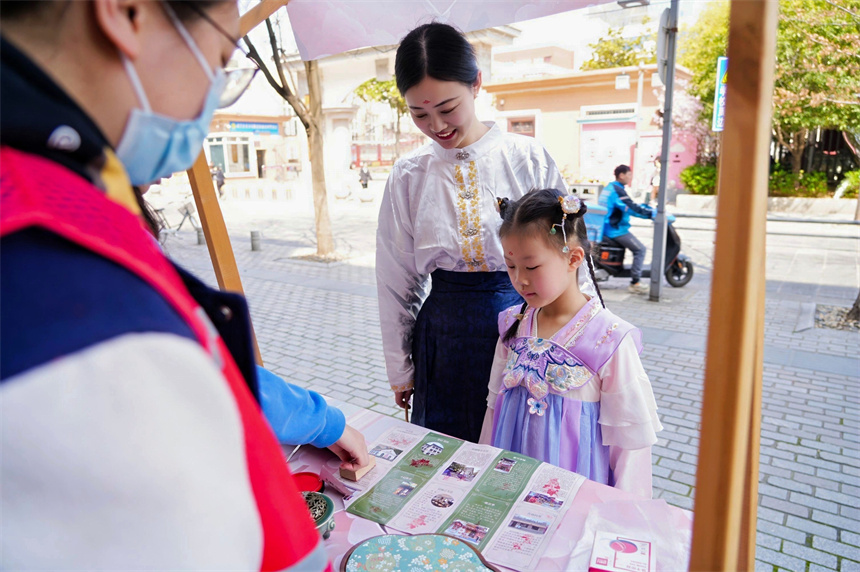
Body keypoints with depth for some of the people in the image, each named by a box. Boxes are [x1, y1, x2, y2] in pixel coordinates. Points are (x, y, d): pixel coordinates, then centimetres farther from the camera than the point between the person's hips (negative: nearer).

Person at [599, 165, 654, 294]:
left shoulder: (609, 187, 15)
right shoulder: (618, 191, -17)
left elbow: (629, 205, 23)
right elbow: (632, 209, -23)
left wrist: (646, 207, 20)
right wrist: (652, 213, -17)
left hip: (606, 227, 11)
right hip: (615, 229, -11)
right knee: (640, 249, -10)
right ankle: (635, 283, -11)